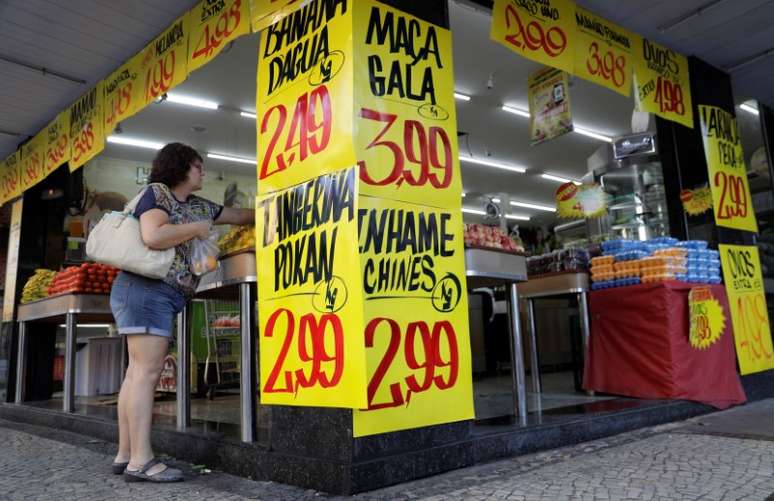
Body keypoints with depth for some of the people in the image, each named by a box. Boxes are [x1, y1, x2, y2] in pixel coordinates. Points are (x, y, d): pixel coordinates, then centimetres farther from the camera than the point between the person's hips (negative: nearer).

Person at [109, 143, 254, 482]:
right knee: (147, 371, -13)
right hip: (148, 289, -9)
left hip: (164, 296, 9)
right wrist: (197, 228, -7)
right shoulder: (157, 192, -3)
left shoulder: (199, 206, 21)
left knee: (139, 372, 6)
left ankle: (125, 455, 10)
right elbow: (153, 236, -19)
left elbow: (239, 216, 31)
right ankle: (141, 460, -14)